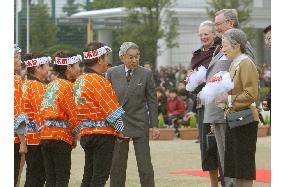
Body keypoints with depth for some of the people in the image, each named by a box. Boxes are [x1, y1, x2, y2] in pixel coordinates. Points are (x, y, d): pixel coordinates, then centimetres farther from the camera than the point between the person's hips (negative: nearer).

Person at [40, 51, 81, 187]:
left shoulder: (51, 85, 14)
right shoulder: (67, 85, -10)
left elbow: (44, 110, 14)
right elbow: (73, 115, -13)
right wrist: (75, 136, 3)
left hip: (45, 134, 8)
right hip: (61, 136, -8)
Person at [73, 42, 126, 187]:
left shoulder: (79, 81, 12)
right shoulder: (98, 81, -15)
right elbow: (112, 109, -14)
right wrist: (121, 130, -3)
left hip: (85, 134, 9)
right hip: (103, 134, -9)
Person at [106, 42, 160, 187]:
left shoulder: (146, 74, -1)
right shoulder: (112, 73, 1)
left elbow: (152, 101, 2)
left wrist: (154, 125, -3)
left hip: (139, 124, -1)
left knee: (145, 165, -3)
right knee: (117, 165, 5)